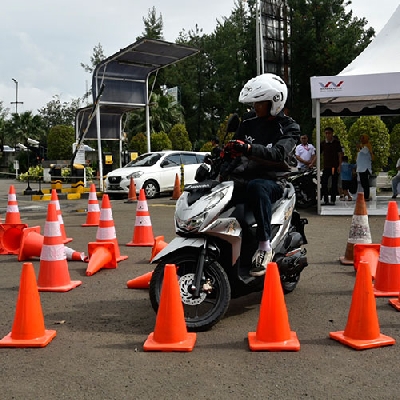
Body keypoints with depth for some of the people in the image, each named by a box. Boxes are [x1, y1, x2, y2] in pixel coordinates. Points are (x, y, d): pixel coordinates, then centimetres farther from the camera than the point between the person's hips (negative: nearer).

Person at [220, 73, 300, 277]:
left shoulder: (289, 127, 5)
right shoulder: (247, 125, 20)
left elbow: (279, 154, -15)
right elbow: (232, 153, 13)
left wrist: (249, 148, -30)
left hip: (273, 181, -5)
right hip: (243, 179, 5)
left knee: (256, 187, -40)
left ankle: (265, 246, -32)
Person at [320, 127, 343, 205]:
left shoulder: (336, 142, 1)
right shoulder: (323, 143, 7)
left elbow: (340, 154, 0)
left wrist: (339, 166, -7)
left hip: (335, 166, -2)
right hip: (326, 166, 2)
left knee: (334, 184, 1)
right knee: (323, 183, -5)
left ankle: (332, 200, 6)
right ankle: (325, 200, 3)